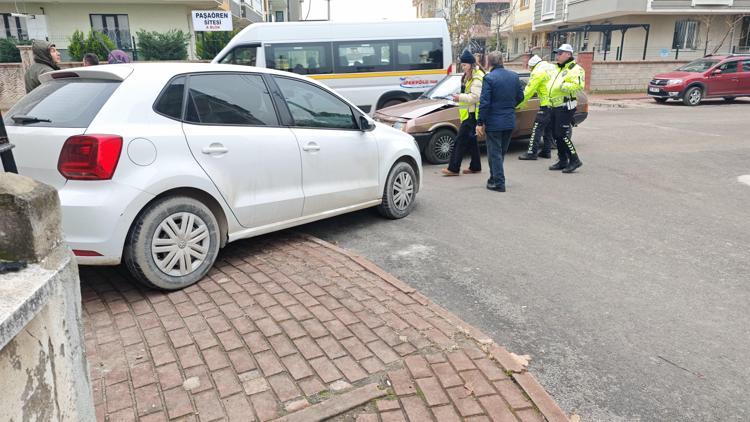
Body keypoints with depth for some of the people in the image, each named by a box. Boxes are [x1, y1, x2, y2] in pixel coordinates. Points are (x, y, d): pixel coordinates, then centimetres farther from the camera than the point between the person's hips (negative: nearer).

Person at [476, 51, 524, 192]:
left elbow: (484, 103, -18)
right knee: (501, 152, 18)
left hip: (494, 122, -6)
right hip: (510, 122, 6)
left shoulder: (489, 78, -15)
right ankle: (495, 178, 30)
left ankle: (499, 183, 2)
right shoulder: (514, 76, 4)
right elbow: (520, 97, 10)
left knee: (494, 153, 3)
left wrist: (480, 123, -13)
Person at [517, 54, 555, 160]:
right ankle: (547, 151, 21)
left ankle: (532, 152, -4)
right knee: (549, 129, 16)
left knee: (537, 129, -4)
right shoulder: (552, 67, 15)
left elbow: (528, 91, -7)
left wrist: (518, 105, 0)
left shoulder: (538, 72, -8)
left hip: (547, 105, -8)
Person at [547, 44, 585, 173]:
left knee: (562, 134, -11)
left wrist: (563, 86, -27)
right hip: (555, 107, 9)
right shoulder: (557, 68, 18)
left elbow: (579, 86, -24)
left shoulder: (575, 69, -10)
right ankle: (563, 160, 20)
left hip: (565, 107, -9)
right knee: (557, 134, 11)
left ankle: (574, 160, -1)